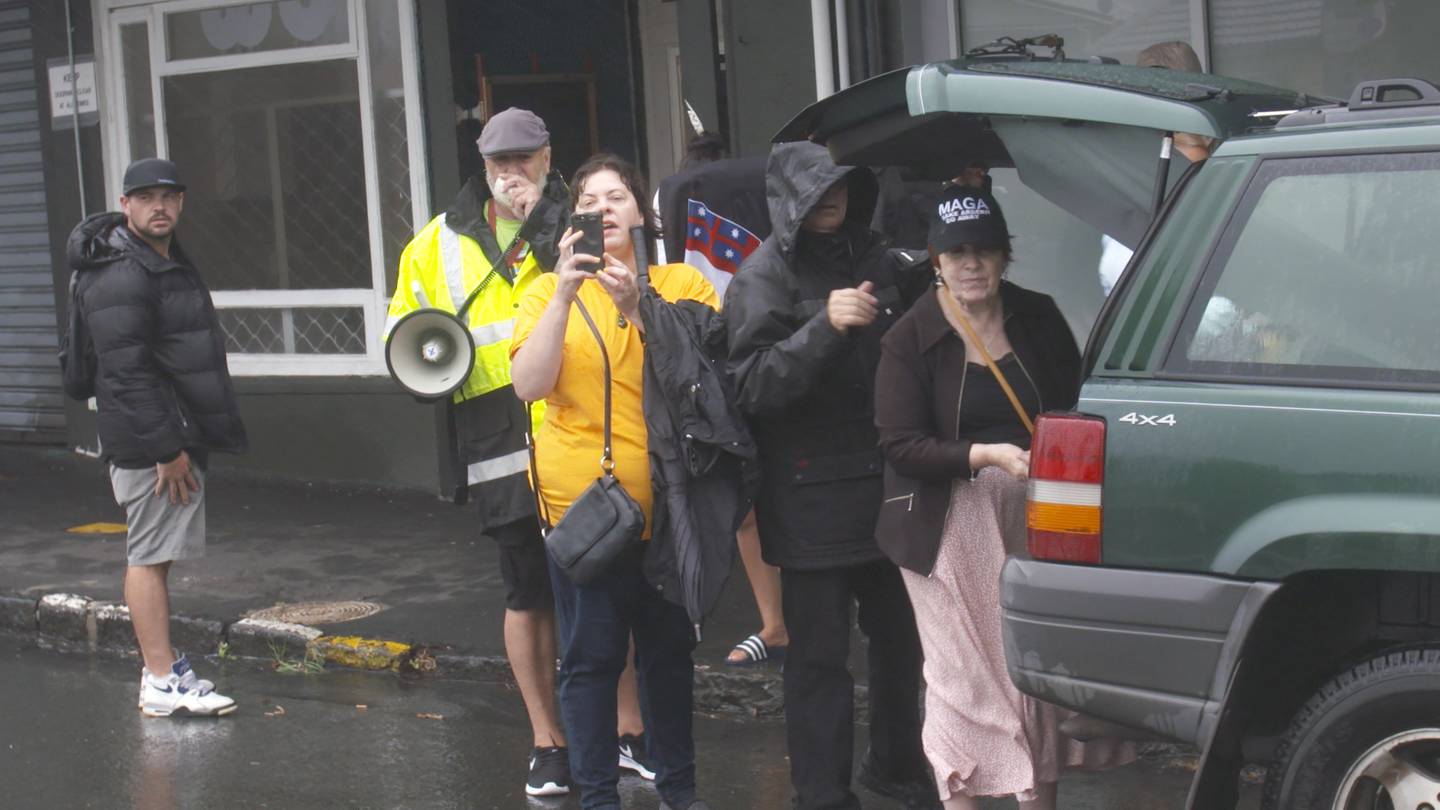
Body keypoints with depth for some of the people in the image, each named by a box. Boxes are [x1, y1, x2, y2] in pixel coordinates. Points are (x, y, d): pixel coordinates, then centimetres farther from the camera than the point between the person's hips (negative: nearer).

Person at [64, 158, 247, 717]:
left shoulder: (169, 261, 16)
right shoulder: (119, 277, -18)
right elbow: (127, 373, -24)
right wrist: (165, 449, -24)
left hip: (178, 435, 10)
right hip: (148, 441, -10)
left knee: (154, 554, 15)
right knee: (151, 554, -9)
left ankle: (161, 666, 22)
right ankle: (162, 682, -9)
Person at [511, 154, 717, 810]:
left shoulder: (684, 282, 3)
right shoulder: (549, 290, 3)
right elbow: (529, 385, -11)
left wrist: (637, 307, -19)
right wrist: (565, 295, -18)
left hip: (667, 502, 2)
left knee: (670, 649, 13)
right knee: (592, 657, 0)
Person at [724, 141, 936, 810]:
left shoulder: (872, 254, 9)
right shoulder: (766, 275, -8)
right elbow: (752, 386, -18)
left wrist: (928, 279, 3)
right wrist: (825, 327, -30)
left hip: (884, 485, 6)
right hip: (813, 497, -6)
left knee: (899, 635, 14)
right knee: (820, 654, -1)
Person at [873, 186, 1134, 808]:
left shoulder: (1039, 319, 6)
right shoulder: (911, 339, -5)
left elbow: (1074, 407, 11)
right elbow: (900, 443, -11)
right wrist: (989, 456, -22)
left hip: (1035, 515, 3)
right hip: (951, 524, -3)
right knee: (962, 675, 2)